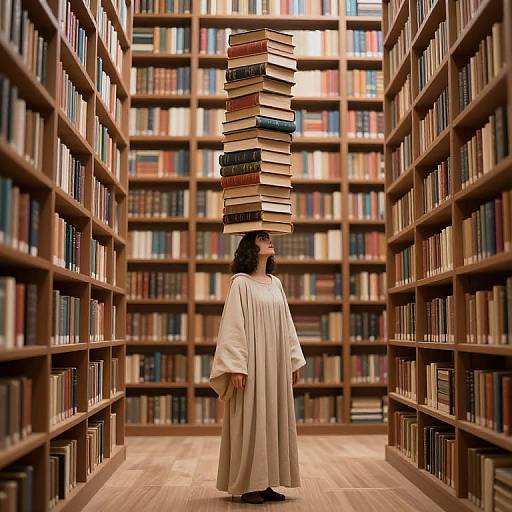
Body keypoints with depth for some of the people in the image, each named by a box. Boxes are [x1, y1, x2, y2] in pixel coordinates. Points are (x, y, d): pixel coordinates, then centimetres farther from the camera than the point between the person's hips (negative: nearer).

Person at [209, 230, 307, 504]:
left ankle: (266, 482, 17)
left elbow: (287, 324, 15)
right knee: (250, 419, -1)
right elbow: (233, 326, -11)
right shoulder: (241, 282, -6)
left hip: (276, 364, 6)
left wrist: (294, 361, 12)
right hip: (251, 363, -6)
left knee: (273, 418, 8)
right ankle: (247, 484, 9)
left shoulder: (275, 283, 13)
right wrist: (236, 366, -17)